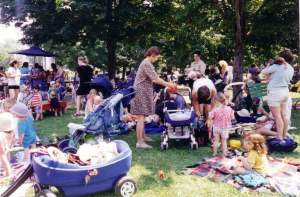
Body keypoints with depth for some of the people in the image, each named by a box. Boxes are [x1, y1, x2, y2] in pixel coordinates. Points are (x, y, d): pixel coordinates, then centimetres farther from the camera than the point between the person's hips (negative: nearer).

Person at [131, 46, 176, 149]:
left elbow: (151, 79, 17)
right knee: (141, 117, -9)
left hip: (142, 92, 10)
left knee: (142, 117, 16)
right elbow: (155, 79, -19)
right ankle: (139, 142, -7)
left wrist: (165, 84, 12)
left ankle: (142, 136, 26)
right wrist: (168, 84, -8)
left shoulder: (146, 63, 17)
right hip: (142, 92, -10)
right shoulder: (147, 63, -15)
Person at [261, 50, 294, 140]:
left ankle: (279, 138, -5)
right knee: (284, 115, 12)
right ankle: (284, 136, 20)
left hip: (275, 93, -8)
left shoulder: (277, 66, -14)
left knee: (277, 116, -6)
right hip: (285, 92, 8)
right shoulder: (291, 69, 9)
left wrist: (269, 65, 10)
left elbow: (263, 72, -7)